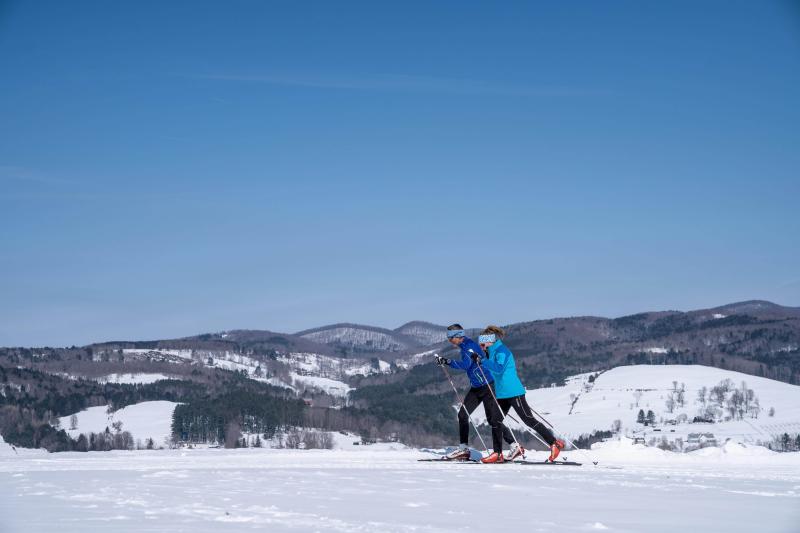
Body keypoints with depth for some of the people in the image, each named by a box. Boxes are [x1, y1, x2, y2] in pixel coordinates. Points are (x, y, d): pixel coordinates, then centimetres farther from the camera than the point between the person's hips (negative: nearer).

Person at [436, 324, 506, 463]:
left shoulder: (469, 346, -17)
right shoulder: (464, 347, 12)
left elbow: (465, 364, -30)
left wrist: (447, 361, -31)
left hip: (487, 386, -10)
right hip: (476, 387, 10)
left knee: (493, 419, -9)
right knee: (463, 415, 9)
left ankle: (498, 453, -9)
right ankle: (463, 449, 14)